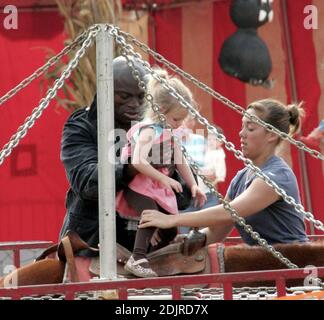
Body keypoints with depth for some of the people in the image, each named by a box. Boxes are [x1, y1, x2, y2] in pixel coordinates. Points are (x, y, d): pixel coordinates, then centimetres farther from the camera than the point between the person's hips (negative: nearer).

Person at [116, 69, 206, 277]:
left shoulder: (169, 132, 11)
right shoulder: (148, 131, -19)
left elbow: (180, 161, 20)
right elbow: (138, 162, -31)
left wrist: (193, 185, 13)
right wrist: (164, 179, -30)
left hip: (160, 189, 9)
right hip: (139, 187, -9)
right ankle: (137, 259, -31)